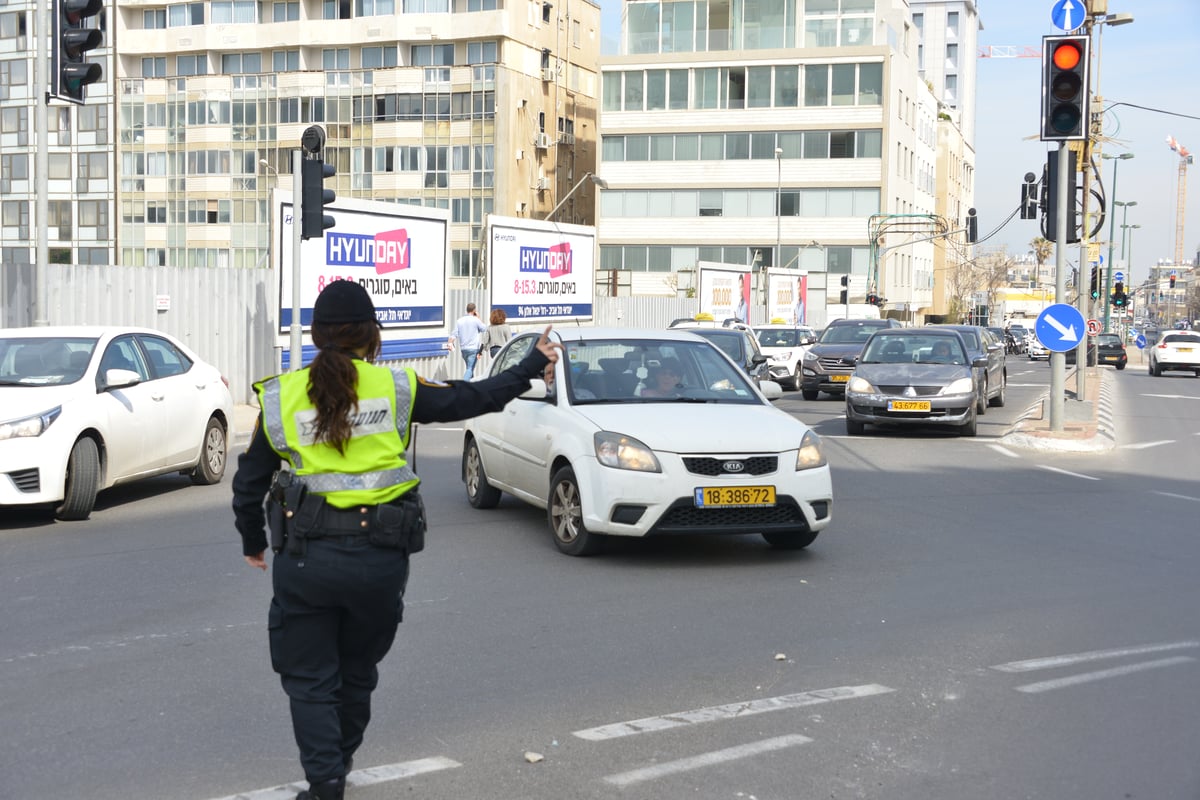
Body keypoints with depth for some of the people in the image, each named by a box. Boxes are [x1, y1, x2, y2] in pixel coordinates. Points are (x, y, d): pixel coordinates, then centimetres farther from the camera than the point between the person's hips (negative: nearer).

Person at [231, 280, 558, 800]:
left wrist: (252, 543, 23)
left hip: (305, 559, -1)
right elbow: (470, 400, 6)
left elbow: (249, 482, 6)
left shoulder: (281, 397, 1)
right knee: (357, 671, 22)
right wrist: (533, 365, 21)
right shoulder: (395, 389, -2)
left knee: (309, 679, 13)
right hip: (380, 559, 1)